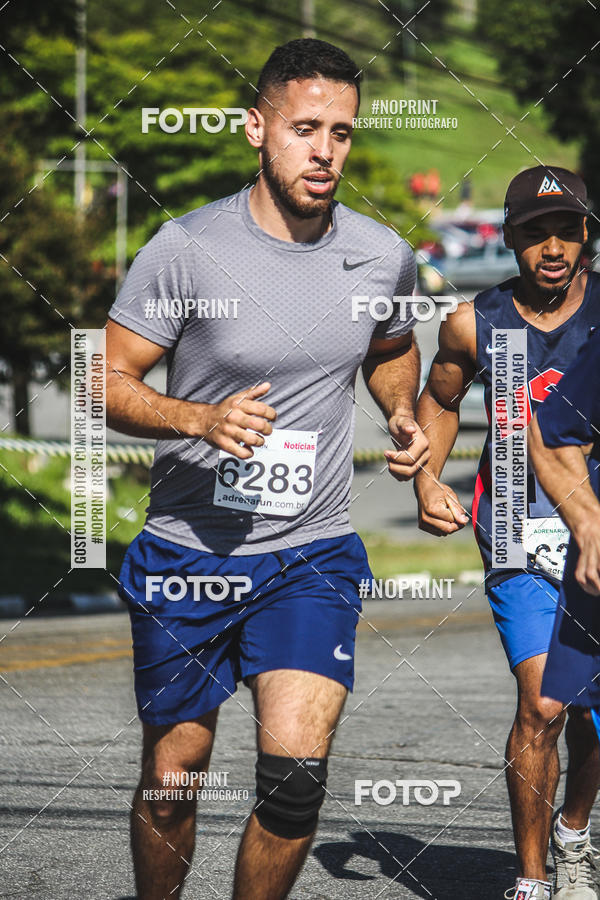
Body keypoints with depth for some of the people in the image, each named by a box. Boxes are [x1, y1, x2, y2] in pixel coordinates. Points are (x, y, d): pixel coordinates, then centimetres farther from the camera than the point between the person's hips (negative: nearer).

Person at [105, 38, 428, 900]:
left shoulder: (383, 257, 0)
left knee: (297, 777, -16)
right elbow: (108, 381, -6)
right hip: (187, 550, -1)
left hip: (312, 555, 1)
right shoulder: (188, 249, -10)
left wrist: (404, 417, 1)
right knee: (172, 780, 8)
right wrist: (202, 419, -23)